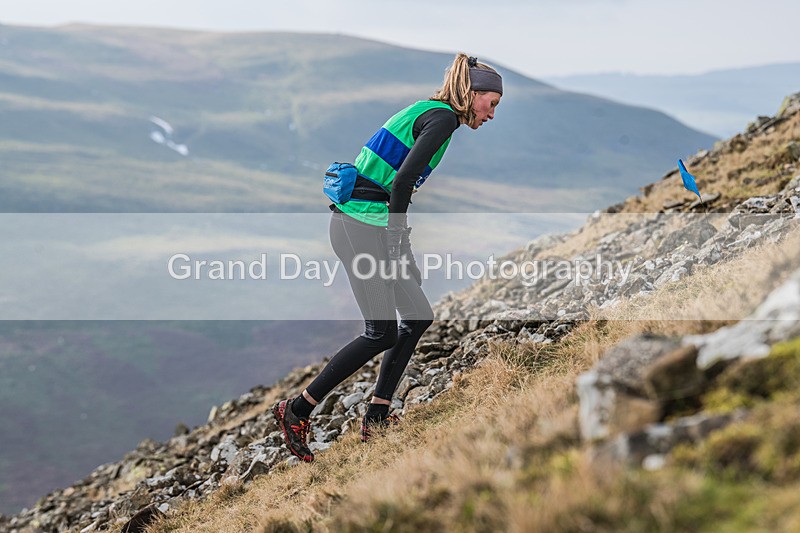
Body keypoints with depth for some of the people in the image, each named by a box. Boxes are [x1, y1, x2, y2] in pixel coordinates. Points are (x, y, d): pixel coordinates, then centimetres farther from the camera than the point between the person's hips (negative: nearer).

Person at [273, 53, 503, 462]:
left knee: (418, 317, 12)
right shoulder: (443, 118, -11)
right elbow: (404, 178, -22)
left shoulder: (429, 113, 19)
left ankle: (376, 417, 14)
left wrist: (399, 236, 17)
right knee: (383, 333, -5)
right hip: (362, 226, -10)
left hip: (360, 222, 10)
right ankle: (295, 411, 2)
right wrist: (397, 236, -17)